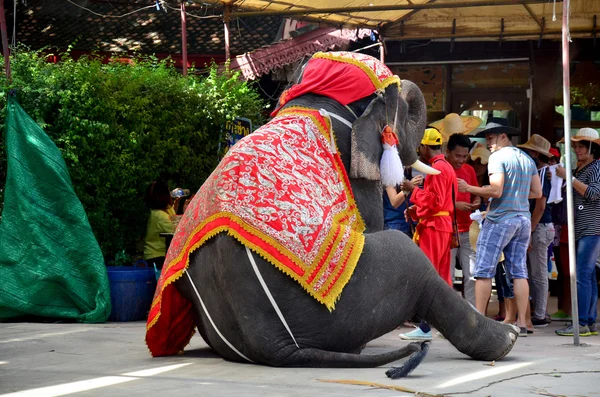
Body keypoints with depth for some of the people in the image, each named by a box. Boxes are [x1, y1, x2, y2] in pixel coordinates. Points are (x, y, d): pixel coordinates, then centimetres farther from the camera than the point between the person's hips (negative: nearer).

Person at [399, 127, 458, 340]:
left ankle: (425, 328, -12)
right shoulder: (447, 166, 17)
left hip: (433, 227, -10)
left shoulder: (437, 168, -15)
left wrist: (414, 190, -12)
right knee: (442, 276, 12)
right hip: (445, 226, 10)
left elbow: (435, 201, -20)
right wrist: (416, 209, 13)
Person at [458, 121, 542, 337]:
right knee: (519, 272, 7)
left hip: (500, 220, -7)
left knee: (483, 271, -4)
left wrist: (468, 188, -9)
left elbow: (496, 190, -18)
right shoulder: (527, 159, 15)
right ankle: (521, 323, 4)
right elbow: (537, 192, 16)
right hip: (523, 220, 7)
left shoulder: (498, 157, -8)